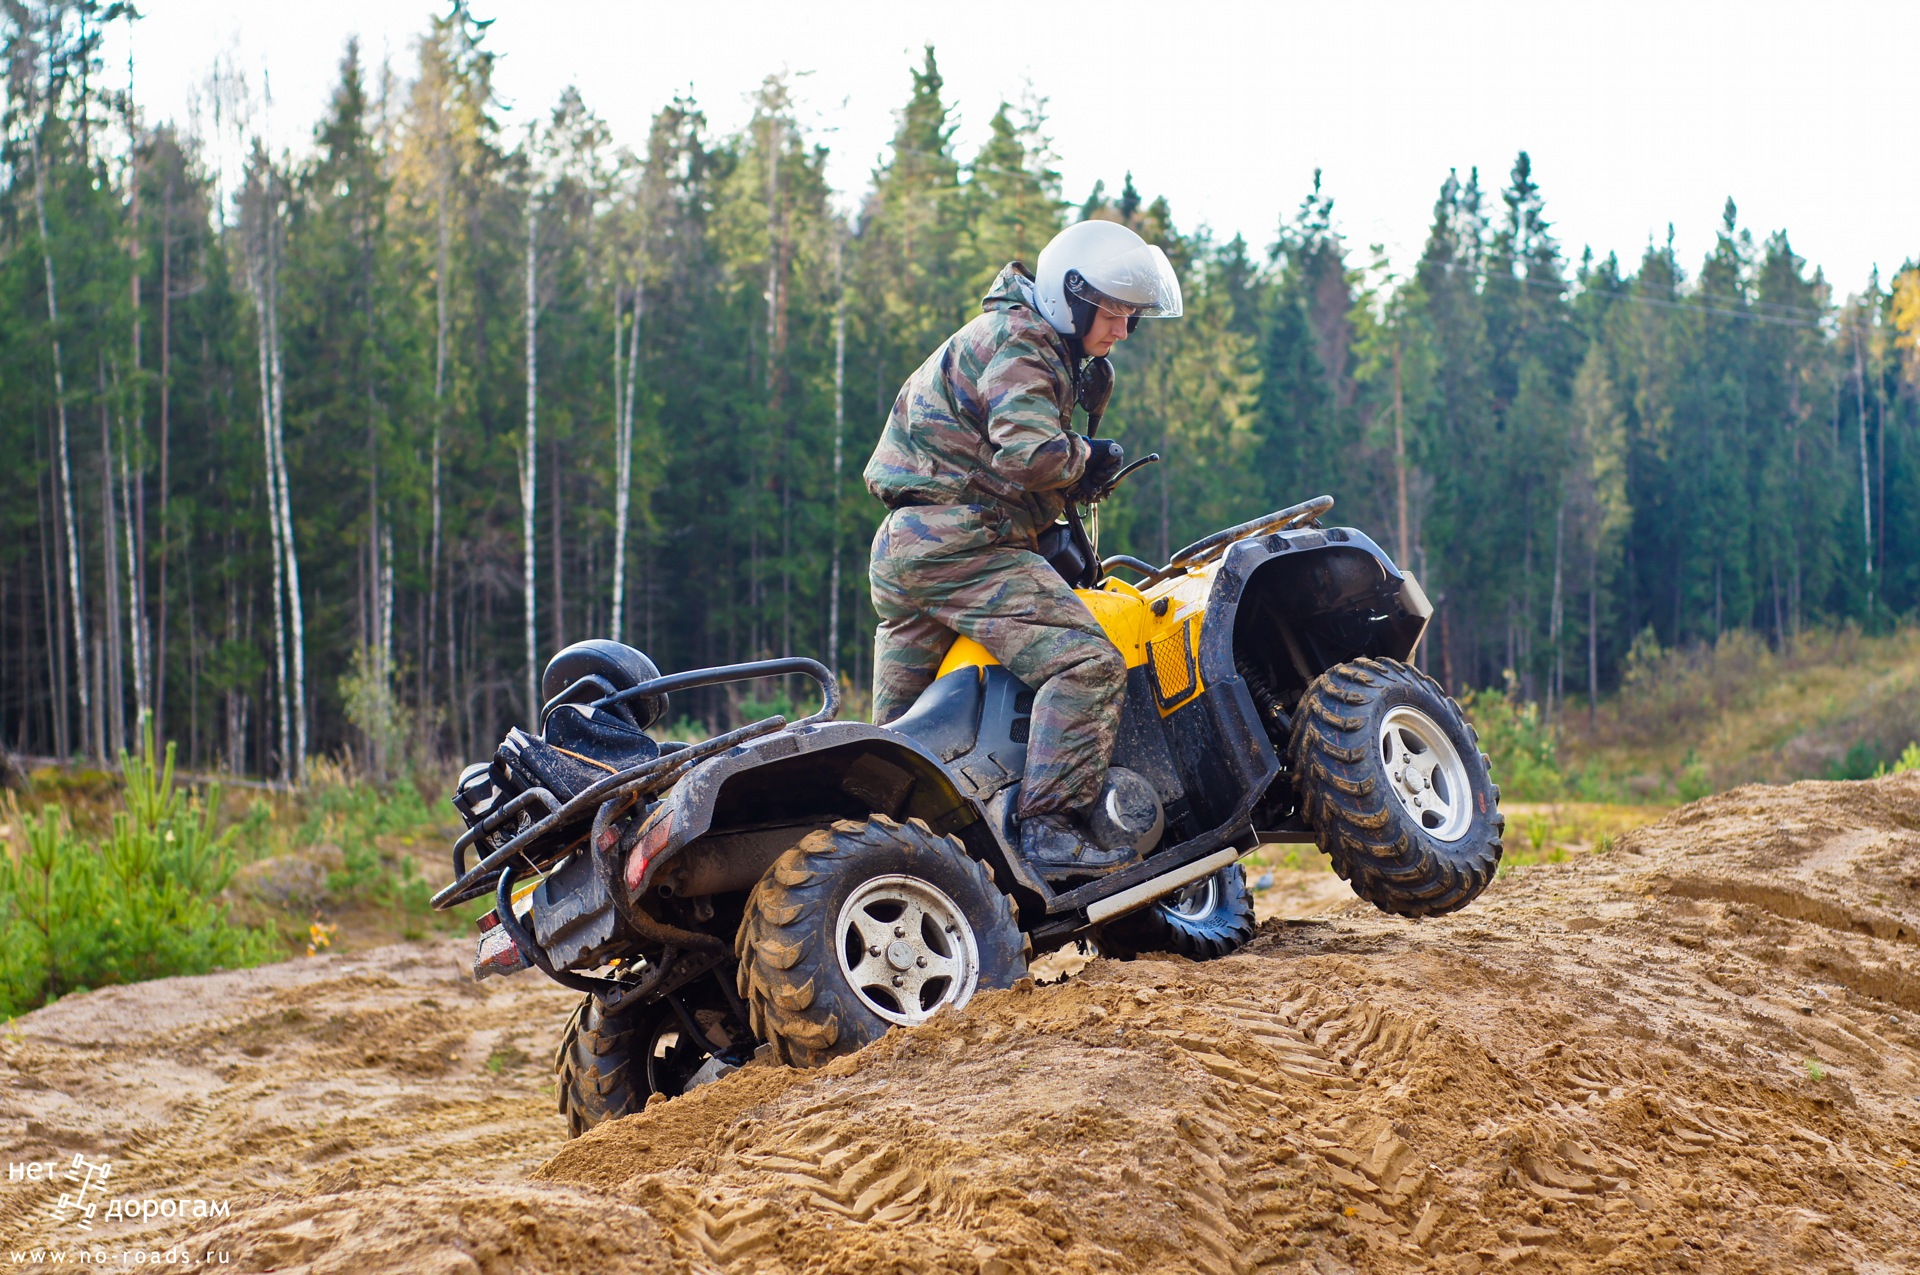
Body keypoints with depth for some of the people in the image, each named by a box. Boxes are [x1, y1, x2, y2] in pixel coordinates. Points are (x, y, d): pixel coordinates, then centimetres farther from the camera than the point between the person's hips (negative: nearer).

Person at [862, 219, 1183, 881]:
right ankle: (1049, 827, -27)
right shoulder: (1017, 342, -7)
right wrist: (1088, 458, -4)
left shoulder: (1027, 343, 26)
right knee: (1086, 661, -21)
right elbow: (1029, 454, -22)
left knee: (900, 725, 17)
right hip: (960, 543, -11)